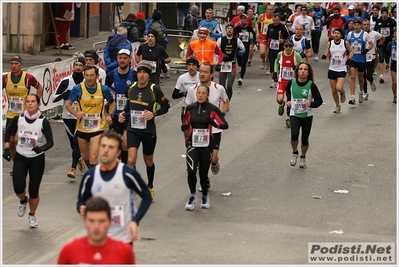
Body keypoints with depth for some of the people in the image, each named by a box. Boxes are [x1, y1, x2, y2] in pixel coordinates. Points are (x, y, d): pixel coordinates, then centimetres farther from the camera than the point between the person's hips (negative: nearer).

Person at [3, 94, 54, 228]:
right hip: (20, 158, 2)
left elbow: (50, 142, -14)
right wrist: (6, 148, 1)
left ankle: (32, 215, 30)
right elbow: (8, 132, 10)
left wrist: (42, 148, -34)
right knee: (19, 189, -13)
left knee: (34, 191, 2)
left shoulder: (43, 121, -14)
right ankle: (23, 200, 25)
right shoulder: (18, 119, -7)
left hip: (37, 160, -1)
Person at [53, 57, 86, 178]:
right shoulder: (66, 81, -3)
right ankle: (79, 159, 41)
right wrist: (66, 94, -18)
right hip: (68, 116, 2)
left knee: (77, 141, -13)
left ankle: (73, 168, -14)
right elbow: (54, 98, -1)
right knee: (72, 141, 13)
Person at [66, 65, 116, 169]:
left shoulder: (104, 89, -7)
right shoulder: (77, 89, -10)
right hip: (82, 128, 2)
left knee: (93, 157, -17)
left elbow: (112, 103, 11)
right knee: (85, 156, 20)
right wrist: (76, 114, -20)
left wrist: (110, 115, -7)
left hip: (97, 128, -2)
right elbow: (68, 104, 0)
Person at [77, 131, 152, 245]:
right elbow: (81, 201, 10)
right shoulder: (90, 176, -2)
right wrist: (82, 209, -14)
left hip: (124, 238, -3)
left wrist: (135, 221, -14)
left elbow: (146, 197, -3)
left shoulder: (128, 173, -12)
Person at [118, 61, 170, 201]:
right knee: (131, 160, -16)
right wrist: (123, 113, 3)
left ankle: (150, 187, 38)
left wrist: (154, 113, -19)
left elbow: (165, 107, -3)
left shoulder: (154, 89, -11)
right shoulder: (131, 88, 2)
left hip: (149, 131, -2)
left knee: (148, 161, 15)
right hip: (133, 129, 2)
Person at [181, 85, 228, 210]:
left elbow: (225, 125, -7)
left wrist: (214, 122, -25)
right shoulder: (190, 108, 4)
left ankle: (205, 197, 31)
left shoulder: (212, 109, -5)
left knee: (203, 173, 7)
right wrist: (184, 126, -4)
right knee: (191, 171, -17)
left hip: (207, 144, -1)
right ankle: (193, 195, 4)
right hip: (193, 143, 1)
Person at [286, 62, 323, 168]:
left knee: (305, 140, 7)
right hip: (294, 115, 0)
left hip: (307, 116, 0)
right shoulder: (291, 82, -6)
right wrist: (288, 100, 6)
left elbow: (319, 100, -11)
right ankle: (295, 153, 7)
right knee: (294, 135, -22)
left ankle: (303, 157, 36)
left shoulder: (311, 85, -14)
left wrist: (311, 104, -29)